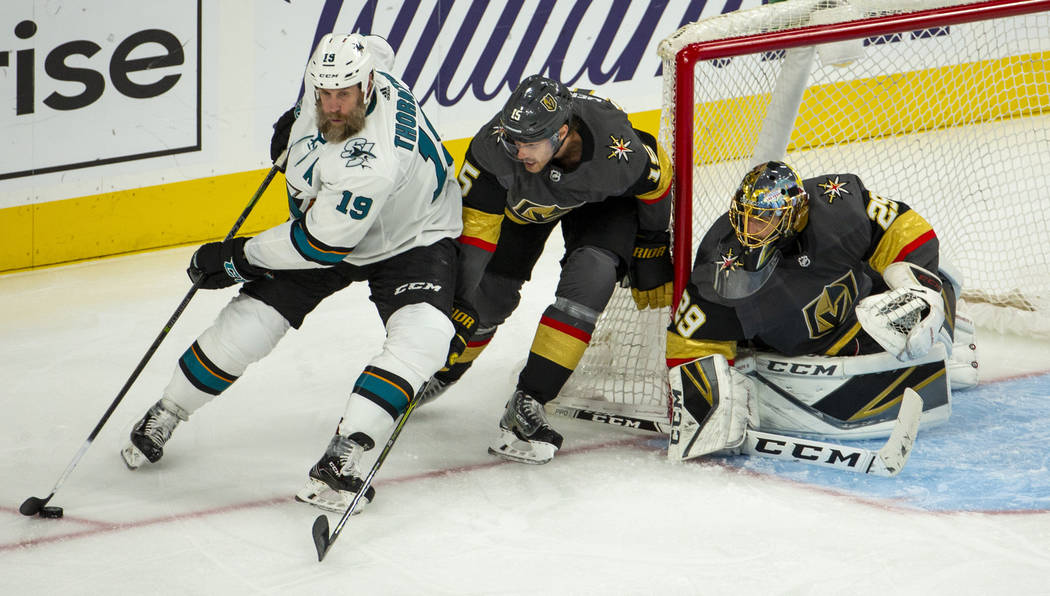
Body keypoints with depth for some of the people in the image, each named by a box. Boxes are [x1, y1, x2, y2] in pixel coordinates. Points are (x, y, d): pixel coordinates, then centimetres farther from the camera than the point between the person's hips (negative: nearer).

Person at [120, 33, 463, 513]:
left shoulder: (374, 161, -43)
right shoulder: (326, 71, -21)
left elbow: (322, 245, -33)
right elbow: (379, 49, 6)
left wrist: (237, 258, -22)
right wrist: (297, 116, 13)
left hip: (412, 238, -6)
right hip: (321, 219, 6)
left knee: (421, 337, -32)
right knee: (246, 324, -3)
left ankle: (342, 456, -33)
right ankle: (166, 414, 17)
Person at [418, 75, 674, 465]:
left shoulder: (621, 150, -39)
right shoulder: (495, 145, -38)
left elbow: (654, 188, -16)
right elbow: (473, 224, -27)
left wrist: (653, 271, -3)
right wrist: (458, 303, -29)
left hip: (601, 199, -1)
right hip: (522, 197, 1)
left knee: (590, 278, -24)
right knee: (489, 293, -2)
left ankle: (528, 401, -17)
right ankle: (440, 372, 31)